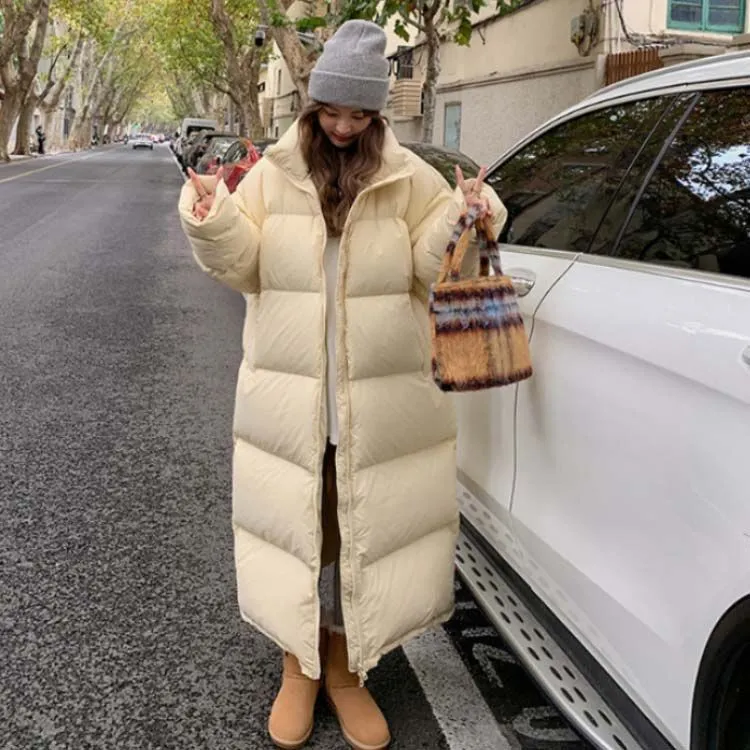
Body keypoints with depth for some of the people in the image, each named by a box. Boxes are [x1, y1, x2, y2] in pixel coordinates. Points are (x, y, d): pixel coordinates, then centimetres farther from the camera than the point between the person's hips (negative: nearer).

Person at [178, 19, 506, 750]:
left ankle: (345, 668, 29)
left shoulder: (410, 179, 2)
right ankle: (298, 666, 29)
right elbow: (244, 267, 3)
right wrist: (212, 220, -15)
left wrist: (464, 221, -15)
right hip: (288, 396, 1)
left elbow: (430, 269, 3)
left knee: (363, 528, 8)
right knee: (294, 524, 8)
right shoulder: (271, 173, 4)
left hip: (379, 400, 0)